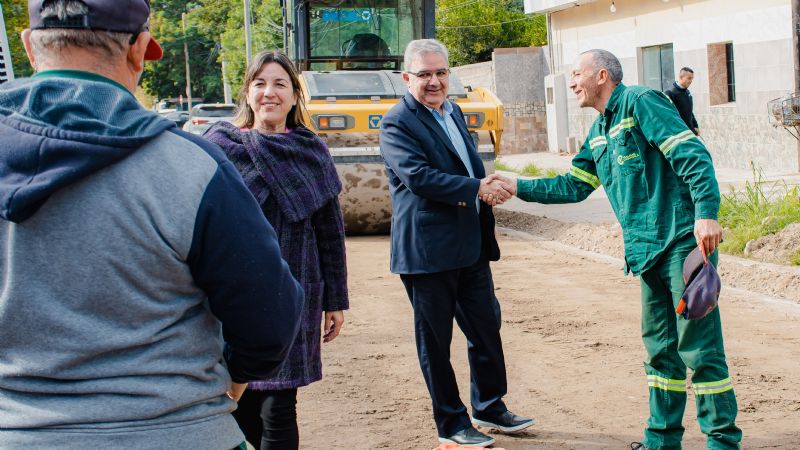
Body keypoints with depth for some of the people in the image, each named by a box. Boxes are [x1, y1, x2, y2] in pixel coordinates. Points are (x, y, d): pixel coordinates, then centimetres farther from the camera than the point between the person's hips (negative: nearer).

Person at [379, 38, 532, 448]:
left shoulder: (453, 111, 14)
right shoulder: (397, 123, -11)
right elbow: (418, 176, -22)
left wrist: (490, 186, 6)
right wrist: (477, 188, -22)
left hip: (471, 246, 8)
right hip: (427, 252, -8)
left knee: (486, 327, 15)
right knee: (435, 341, 4)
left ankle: (489, 406, 32)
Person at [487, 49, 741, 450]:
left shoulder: (640, 102, -8)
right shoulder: (598, 134, 19)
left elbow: (692, 156, -16)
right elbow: (574, 186, 24)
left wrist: (706, 213, -25)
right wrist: (519, 187, 18)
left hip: (684, 243, -9)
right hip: (650, 251, 9)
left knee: (698, 347, -5)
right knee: (661, 348, 14)